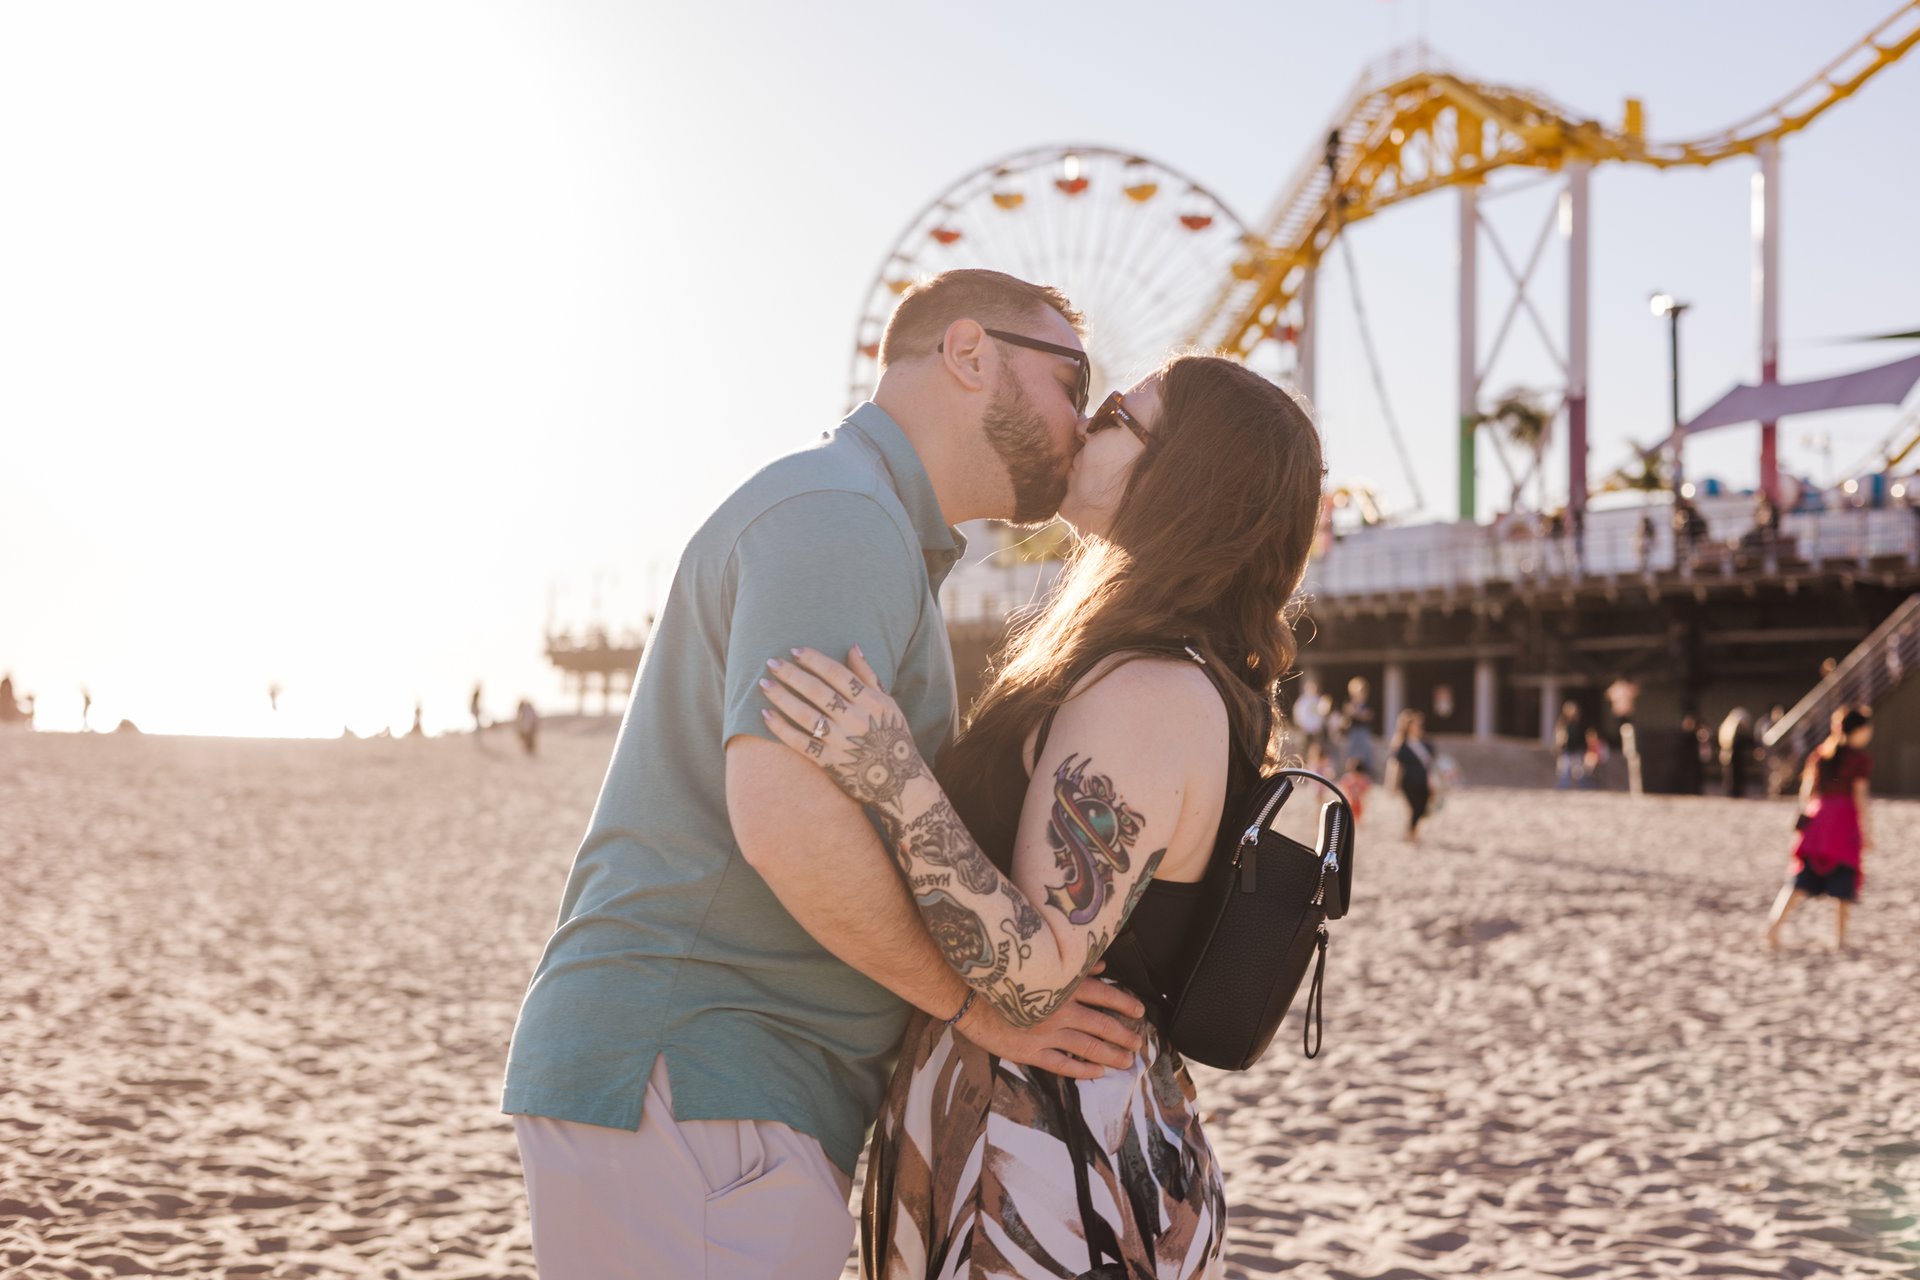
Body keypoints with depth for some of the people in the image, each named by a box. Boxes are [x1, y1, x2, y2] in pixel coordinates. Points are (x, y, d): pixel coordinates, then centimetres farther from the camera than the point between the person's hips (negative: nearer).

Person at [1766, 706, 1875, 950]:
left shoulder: (1820, 754, 12)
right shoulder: (1861, 759, -4)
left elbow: (1806, 790, 11)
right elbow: (1860, 794, -9)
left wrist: (1805, 817, 19)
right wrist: (1866, 830, -7)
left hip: (1817, 817, 5)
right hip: (1845, 820, -5)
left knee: (1804, 877, 5)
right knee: (1844, 880, 5)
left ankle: (1775, 921, -14)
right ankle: (1840, 938, 5)